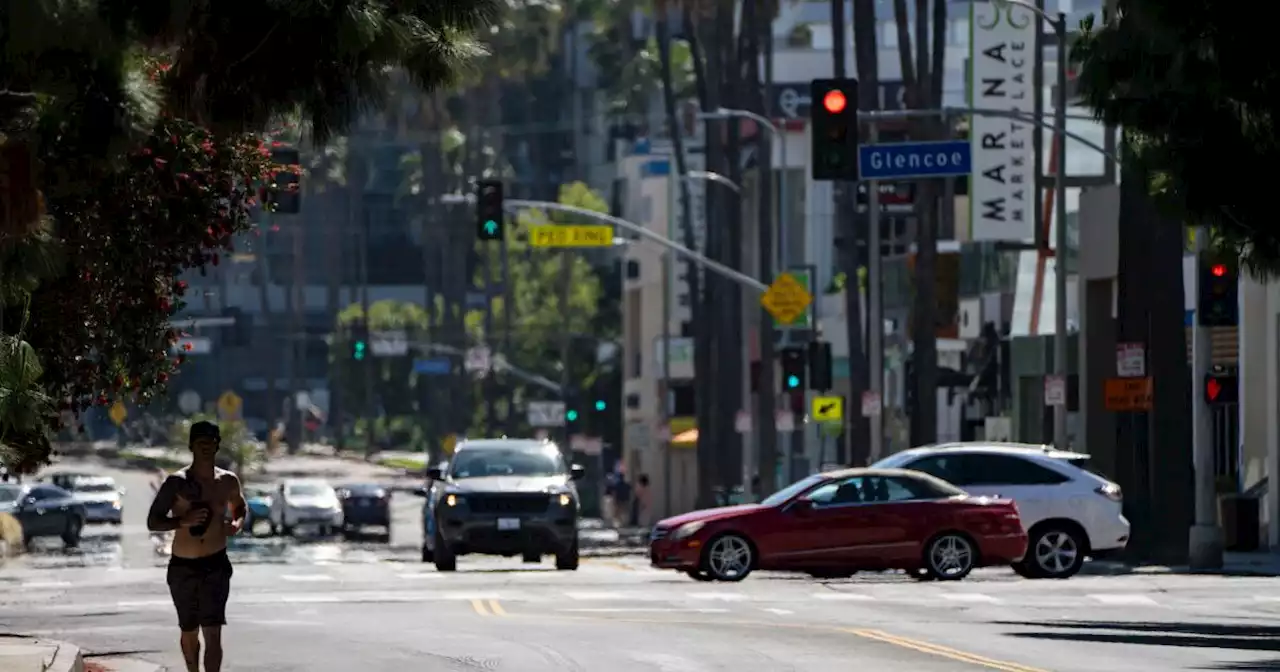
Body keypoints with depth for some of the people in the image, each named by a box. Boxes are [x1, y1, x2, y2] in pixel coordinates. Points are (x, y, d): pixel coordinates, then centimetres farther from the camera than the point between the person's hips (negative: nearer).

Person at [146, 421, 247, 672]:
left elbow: (241, 506, 22)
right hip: (182, 567, 0)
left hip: (216, 565, 0)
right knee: (189, 632, 15)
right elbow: (153, 522, -8)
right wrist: (183, 521, -26)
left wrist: (237, 523, -1)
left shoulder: (227, 481, 1)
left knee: (213, 634, -12)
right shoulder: (177, 483, -8)